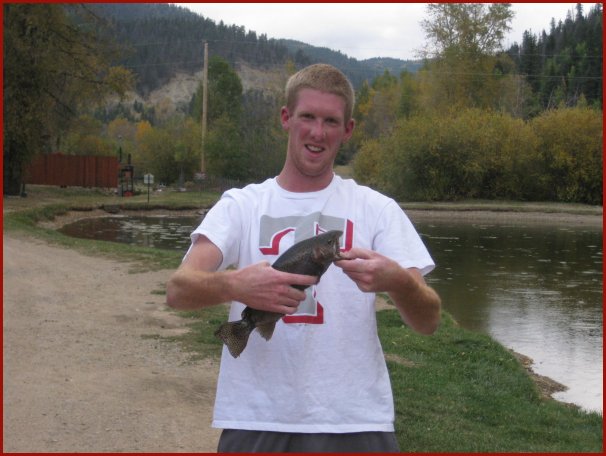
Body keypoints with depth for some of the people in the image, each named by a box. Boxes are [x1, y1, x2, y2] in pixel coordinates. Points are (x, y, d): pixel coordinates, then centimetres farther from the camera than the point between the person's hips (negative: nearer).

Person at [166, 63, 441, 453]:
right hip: (255, 419, 0)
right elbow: (178, 290, -10)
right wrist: (236, 285, -32)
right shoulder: (241, 205, 4)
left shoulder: (377, 209, 3)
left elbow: (429, 322, -3)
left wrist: (397, 281, -26)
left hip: (355, 422, 0)